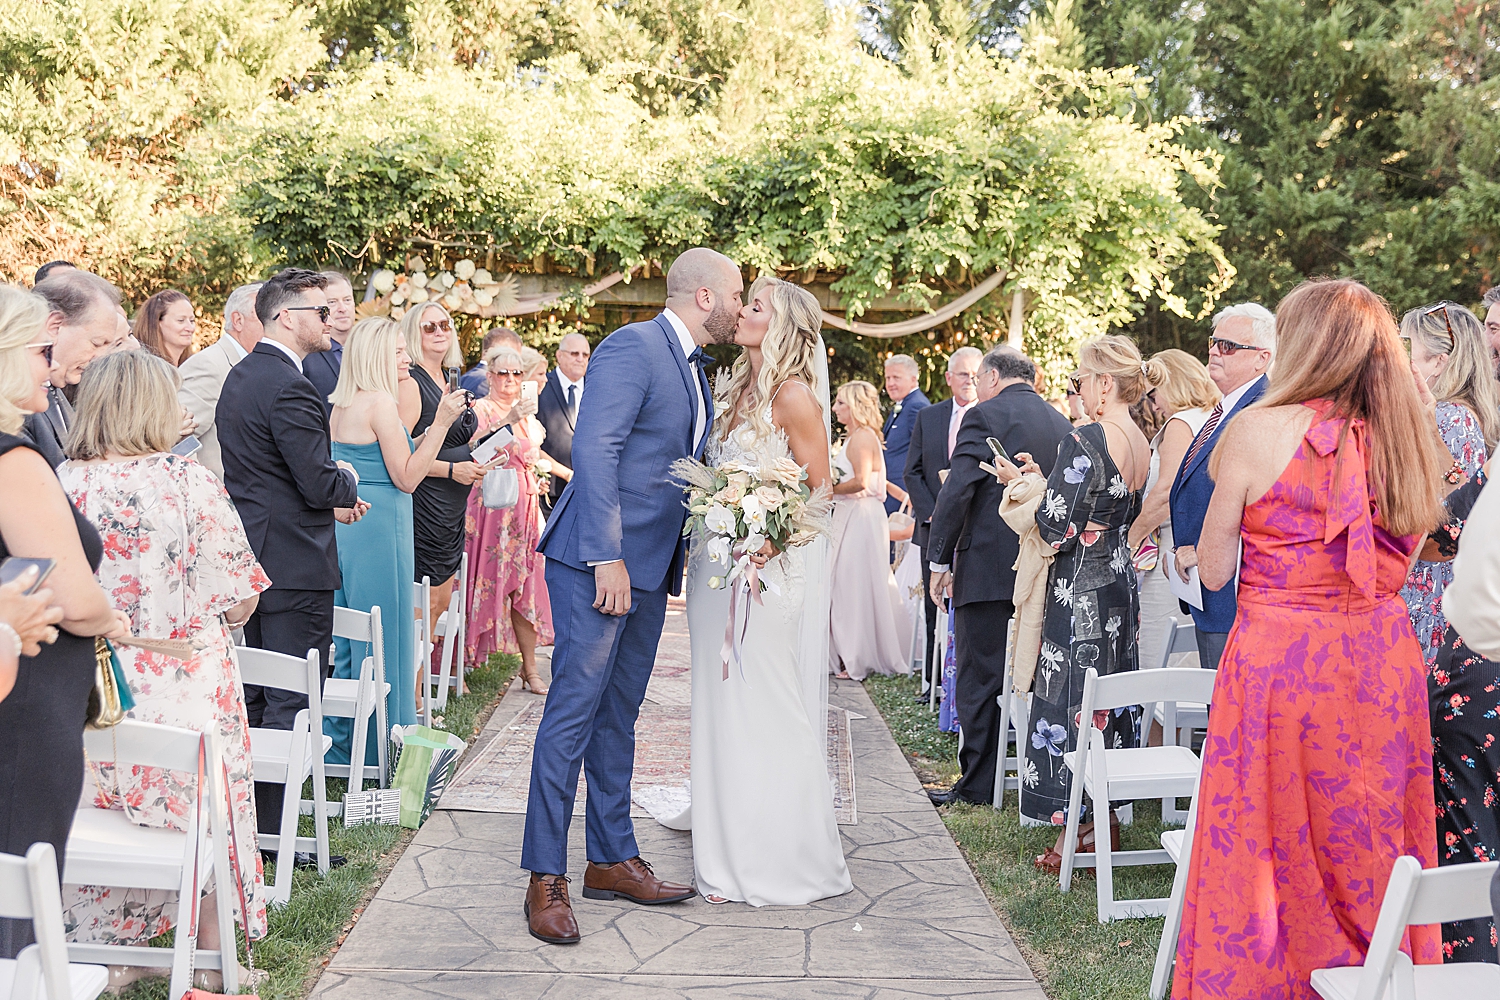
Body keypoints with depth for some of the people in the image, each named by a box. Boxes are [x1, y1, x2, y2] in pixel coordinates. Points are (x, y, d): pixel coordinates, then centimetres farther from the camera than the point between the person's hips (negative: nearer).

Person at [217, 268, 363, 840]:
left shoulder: (240, 377, 14)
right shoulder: (289, 388, -19)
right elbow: (321, 483, -21)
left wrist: (328, 502, 17)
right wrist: (348, 480, 0)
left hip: (247, 557, 10)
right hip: (293, 566, -10)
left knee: (249, 700, 17)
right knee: (290, 706, -3)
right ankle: (276, 833, 3)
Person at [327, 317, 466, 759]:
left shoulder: (342, 404, 13)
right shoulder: (380, 402, -14)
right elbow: (407, 478, -14)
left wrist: (433, 429, 16)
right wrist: (441, 423, -13)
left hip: (348, 525, 9)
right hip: (380, 526, -9)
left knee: (350, 638, 16)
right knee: (383, 638, -1)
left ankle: (341, 743, 24)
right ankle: (381, 750, 8)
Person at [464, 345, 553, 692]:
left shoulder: (528, 414, 17)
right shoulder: (481, 409, -2)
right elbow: (475, 446, -22)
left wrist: (537, 481, 12)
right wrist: (508, 419, -31)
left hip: (524, 508, 5)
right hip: (490, 505, -5)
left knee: (526, 584, 2)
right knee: (486, 581, -6)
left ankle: (530, 669, 5)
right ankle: (460, 664, 4)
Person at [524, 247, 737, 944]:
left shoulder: (694, 370, 18)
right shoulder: (632, 347, -11)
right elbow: (594, 450, -20)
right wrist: (607, 558, -24)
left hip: (649, 570, 9)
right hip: (598, 561, -9)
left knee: (618, 717, 14)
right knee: (573, 714, -6)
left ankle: (612, 860, 23)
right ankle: (546, 879, 1)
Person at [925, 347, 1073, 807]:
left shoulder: (985, 416, -9)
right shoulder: (1062, 424, 10)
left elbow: (957, 492, -15)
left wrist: (939, 560, -10)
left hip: (988, 567, -6)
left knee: (978, 679, 1)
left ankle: (978, 784, 6)